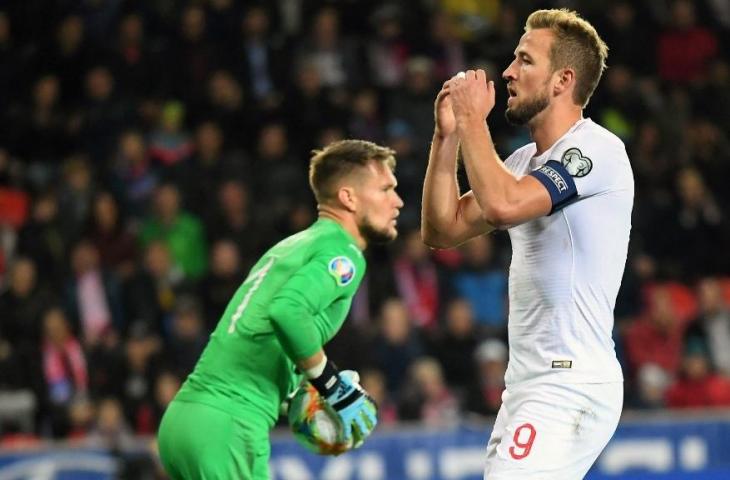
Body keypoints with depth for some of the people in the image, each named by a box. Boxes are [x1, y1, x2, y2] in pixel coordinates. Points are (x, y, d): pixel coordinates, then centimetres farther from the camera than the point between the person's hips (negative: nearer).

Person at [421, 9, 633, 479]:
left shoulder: (597, 149, -11)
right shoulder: (525, 160, 18)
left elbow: (502, 204, -25)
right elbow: (442, 229, 16)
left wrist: (472, 121, -11)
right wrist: (447, 135, 8)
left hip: (570, 386, -9)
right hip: (526, 385, 9)